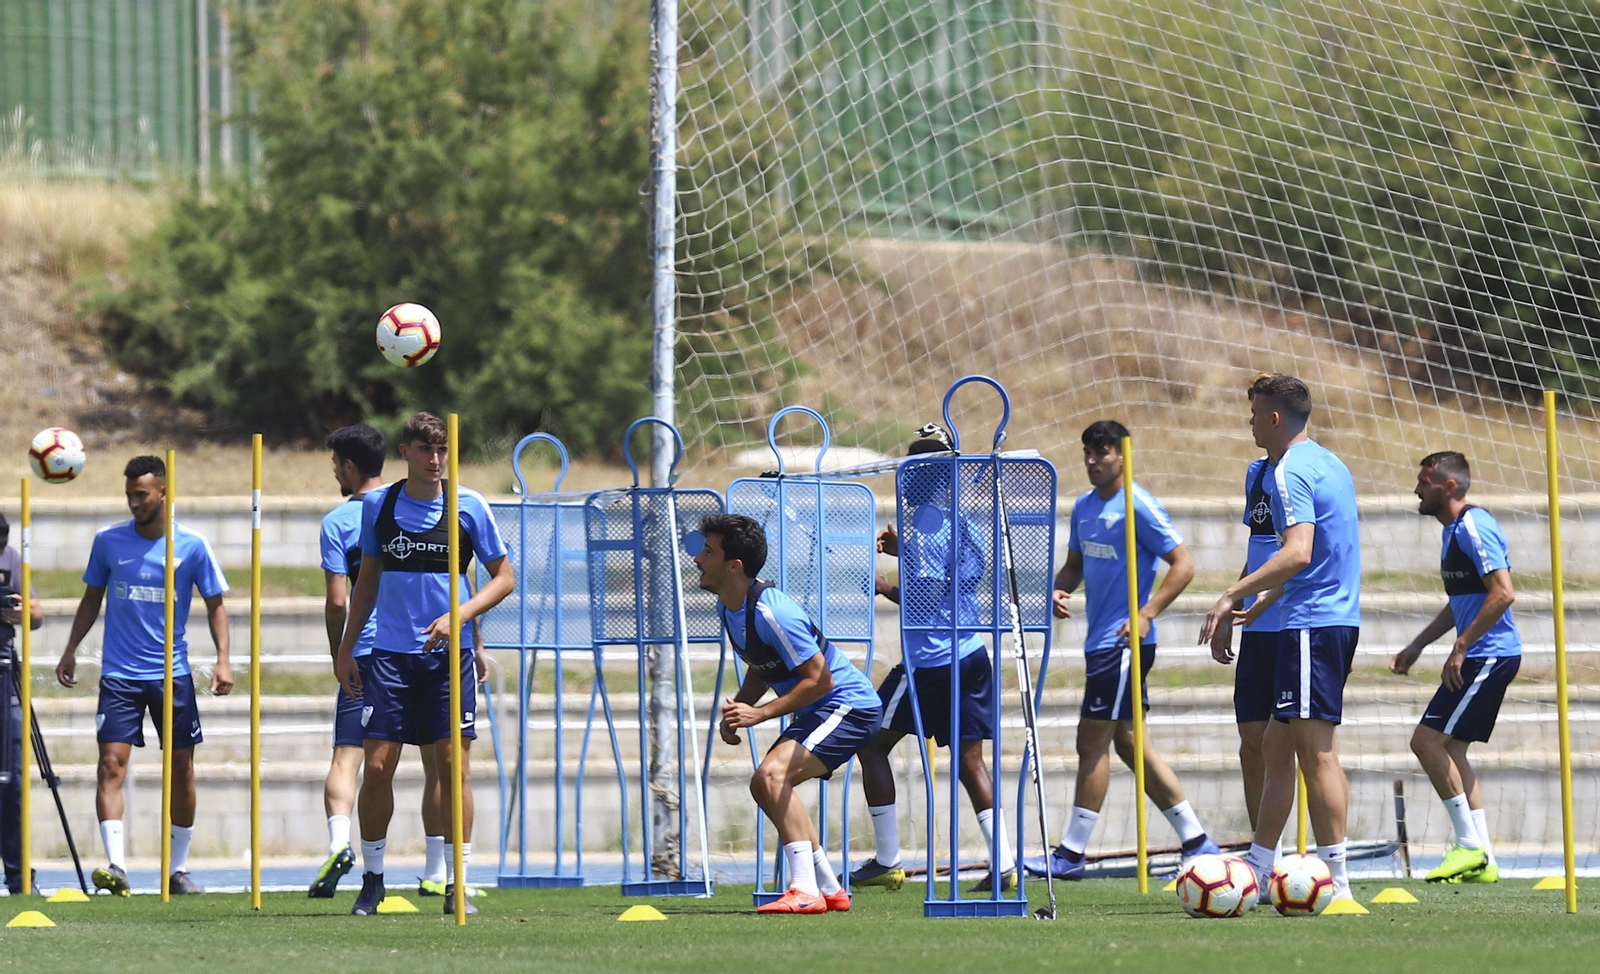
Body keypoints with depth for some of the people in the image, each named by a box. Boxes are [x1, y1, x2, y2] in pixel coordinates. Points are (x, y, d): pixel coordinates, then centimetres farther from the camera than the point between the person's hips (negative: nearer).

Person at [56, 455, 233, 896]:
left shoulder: (192, 545, -2)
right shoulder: (108, 541, 2)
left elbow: (215, 605, 5)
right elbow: (92, 599, 14)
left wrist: (223, 658, -6)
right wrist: (70, 651, 9)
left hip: (172, 674, 0)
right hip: (119, 674, 0)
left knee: (181, 768, 2)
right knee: (111, 762, -14)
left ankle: (178, 870, 15)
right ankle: (115, 866, -19)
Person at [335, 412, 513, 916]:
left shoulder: (468, 506, -1)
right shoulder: (377, 505, 6)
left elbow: (503, 578, 3)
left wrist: (458, 616, -12)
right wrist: (346, 649, 12)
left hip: (448, 651, -1)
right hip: (390, 652, 1)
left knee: (453, 763, -4)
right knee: (377, 766, -4)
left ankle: (457, 886, 2)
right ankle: (371, 880, 10)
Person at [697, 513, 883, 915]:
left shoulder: (770, 611, -26)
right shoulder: (731, 609, 5)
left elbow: (819, 680, -25)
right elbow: (761, 670, 20)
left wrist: (759, 714, -27)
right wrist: (736, 712, 3)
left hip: (847, 705, -11)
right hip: (816, 712, 11)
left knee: (773, 774, -26)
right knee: (765, 785, 14)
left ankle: (805, 892, -29)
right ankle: (829, 890, 21)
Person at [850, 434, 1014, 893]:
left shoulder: (923, 531, -14)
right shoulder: (966, 526, 11)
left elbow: (924, 600, -21)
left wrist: (880, 584, -9)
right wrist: (903, 550, 21)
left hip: (929, 661, -8)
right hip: (972, 654, 8)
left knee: (873, 746, 6)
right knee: (970, 760, 9)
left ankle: (887, 861, 4)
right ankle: (1004, 864, -1)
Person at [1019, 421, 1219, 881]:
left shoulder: (1137, 507, -12)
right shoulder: (1084, 507, 13)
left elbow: (1183, 564, -13)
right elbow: (1076, 563, 24)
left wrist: (1146, 615, -20)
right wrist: (1060, 589, 1)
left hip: (1124, 642, -9)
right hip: (1100, 640, 9)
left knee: (1092, 742, -8)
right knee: (1128, 743, 11)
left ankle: (1071, 854, -5)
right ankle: (1196, 840, 17)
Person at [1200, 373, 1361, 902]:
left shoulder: (1292, 471, -13)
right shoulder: (1327, 464, 18)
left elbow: (1298, 553, -25)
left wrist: (1233, 595, -26)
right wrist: (1263, 602, 32)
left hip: (1311, 624, -10)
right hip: (1333, 617, 10)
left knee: (1315, 750, -9)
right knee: (1274, 747, 13)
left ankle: (1337, 882, -10)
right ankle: (1257, 870, 17)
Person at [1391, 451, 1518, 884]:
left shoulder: (1473, 528, -15)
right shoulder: (1454, 531, 18)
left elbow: (1502, 593, -23)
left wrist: (1460, 649, -21)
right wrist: (1417, 646, 26)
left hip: (1488, 654, -11)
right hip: (1482, 657, 11)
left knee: (1428, 740, -12)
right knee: (1449, 751, 10)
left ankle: (1471, 846, -9)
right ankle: (1482, 860, 10)